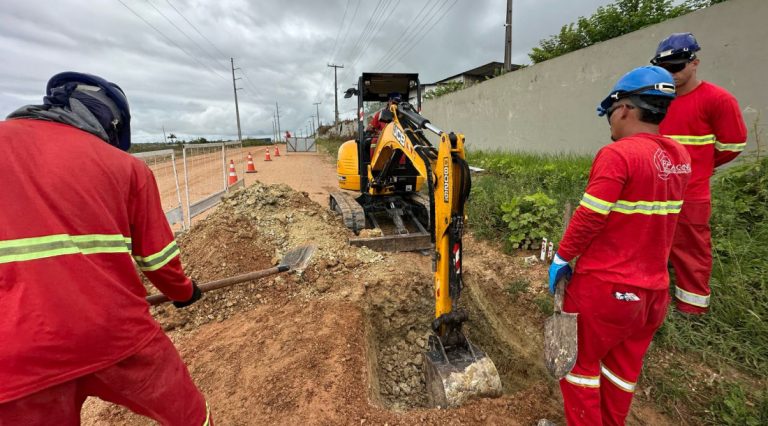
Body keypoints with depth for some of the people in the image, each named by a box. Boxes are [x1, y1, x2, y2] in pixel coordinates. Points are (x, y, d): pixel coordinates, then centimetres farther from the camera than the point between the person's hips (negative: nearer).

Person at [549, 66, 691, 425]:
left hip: (605, 285, -7)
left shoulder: (618, 154, -20)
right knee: (624, 366, 23)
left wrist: (562, 257, -9)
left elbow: (589, 218, -20)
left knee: (580, 361, 14)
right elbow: (651, 218, 12)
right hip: (654, 286, 7)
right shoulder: (680, 158, 4)